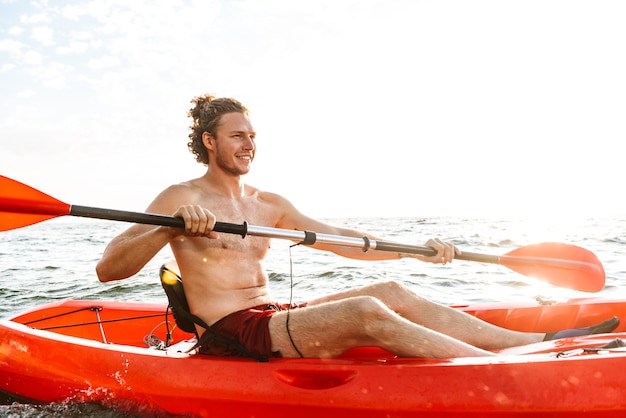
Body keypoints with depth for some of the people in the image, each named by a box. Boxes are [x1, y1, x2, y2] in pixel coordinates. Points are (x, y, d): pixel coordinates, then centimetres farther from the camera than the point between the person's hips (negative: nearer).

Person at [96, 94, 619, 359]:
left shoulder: (269, 204, 15)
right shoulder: (181, 199, -4)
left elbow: (344, 241, 13)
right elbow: (107, 268, -13)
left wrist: (418, 249, 1)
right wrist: (172, 230, -30)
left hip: (276, 320, 7)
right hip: (232, 336, -7)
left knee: (393, 292, -10)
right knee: (367, 313, -26)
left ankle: (545, 341, -12)